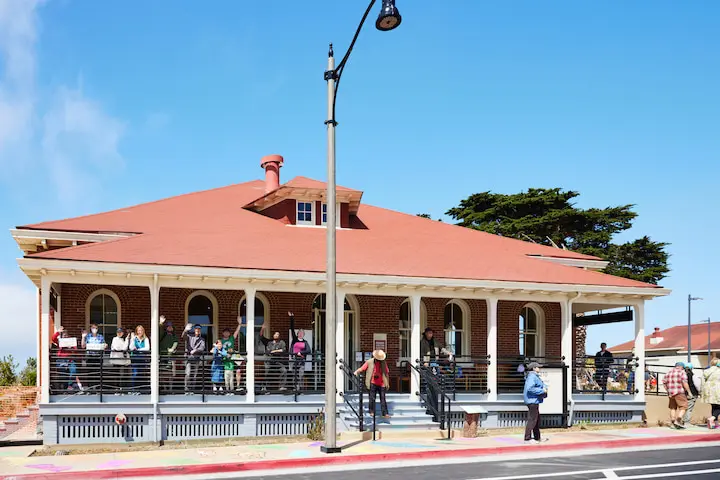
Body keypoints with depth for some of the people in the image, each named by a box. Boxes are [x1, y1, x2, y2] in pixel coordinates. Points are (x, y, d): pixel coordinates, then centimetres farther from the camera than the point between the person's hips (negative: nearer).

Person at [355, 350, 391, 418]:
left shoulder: (384, 363, 2)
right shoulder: (369, 362, -3)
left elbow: (387, 373, 9)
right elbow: (362, 368, -4)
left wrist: (387, 383, 10)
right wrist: (357, 372, -23)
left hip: (381, 384, 1)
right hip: (373, 383, -1)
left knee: (383, 398, 1)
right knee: (372, 398, 3)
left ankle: (385, 413, 2)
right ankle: (372, 411, 15)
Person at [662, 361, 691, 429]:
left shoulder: (668, 373, 15)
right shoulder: (682, 372, -3)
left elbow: (664, 383, 14)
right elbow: (685, 383, -12)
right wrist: (689, 391, -7)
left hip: (671, 393, 6)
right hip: (679, 393, -6)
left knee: (673, 408, 14)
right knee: (683, 407, -5)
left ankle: (672, 423, 13)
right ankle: (678, 420, -20)